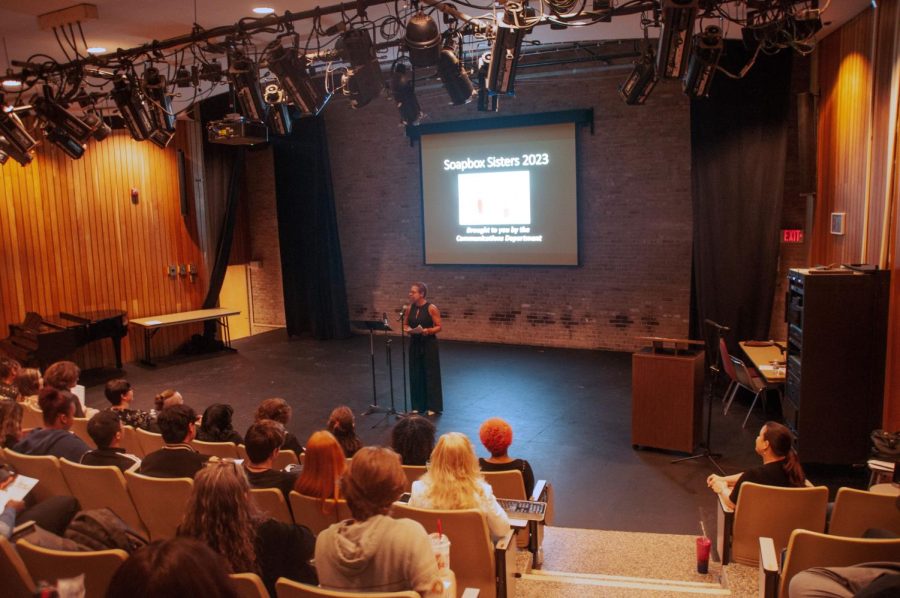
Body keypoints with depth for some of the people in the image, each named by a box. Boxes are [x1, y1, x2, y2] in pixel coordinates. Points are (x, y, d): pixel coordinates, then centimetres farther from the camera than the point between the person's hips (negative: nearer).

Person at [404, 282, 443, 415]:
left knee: (431, 374, 2)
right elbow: (405, 324, 13)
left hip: (429, 344, -5)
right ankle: (418, 405, 21)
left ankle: (433, 407, 12)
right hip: (414, 344, 5)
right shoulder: (410, 308, 4)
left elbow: (438, 327, -9)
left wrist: (427, 331, -25)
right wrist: (407, 329, -9)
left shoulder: (431, 308, -11)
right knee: (416, 374, 9)